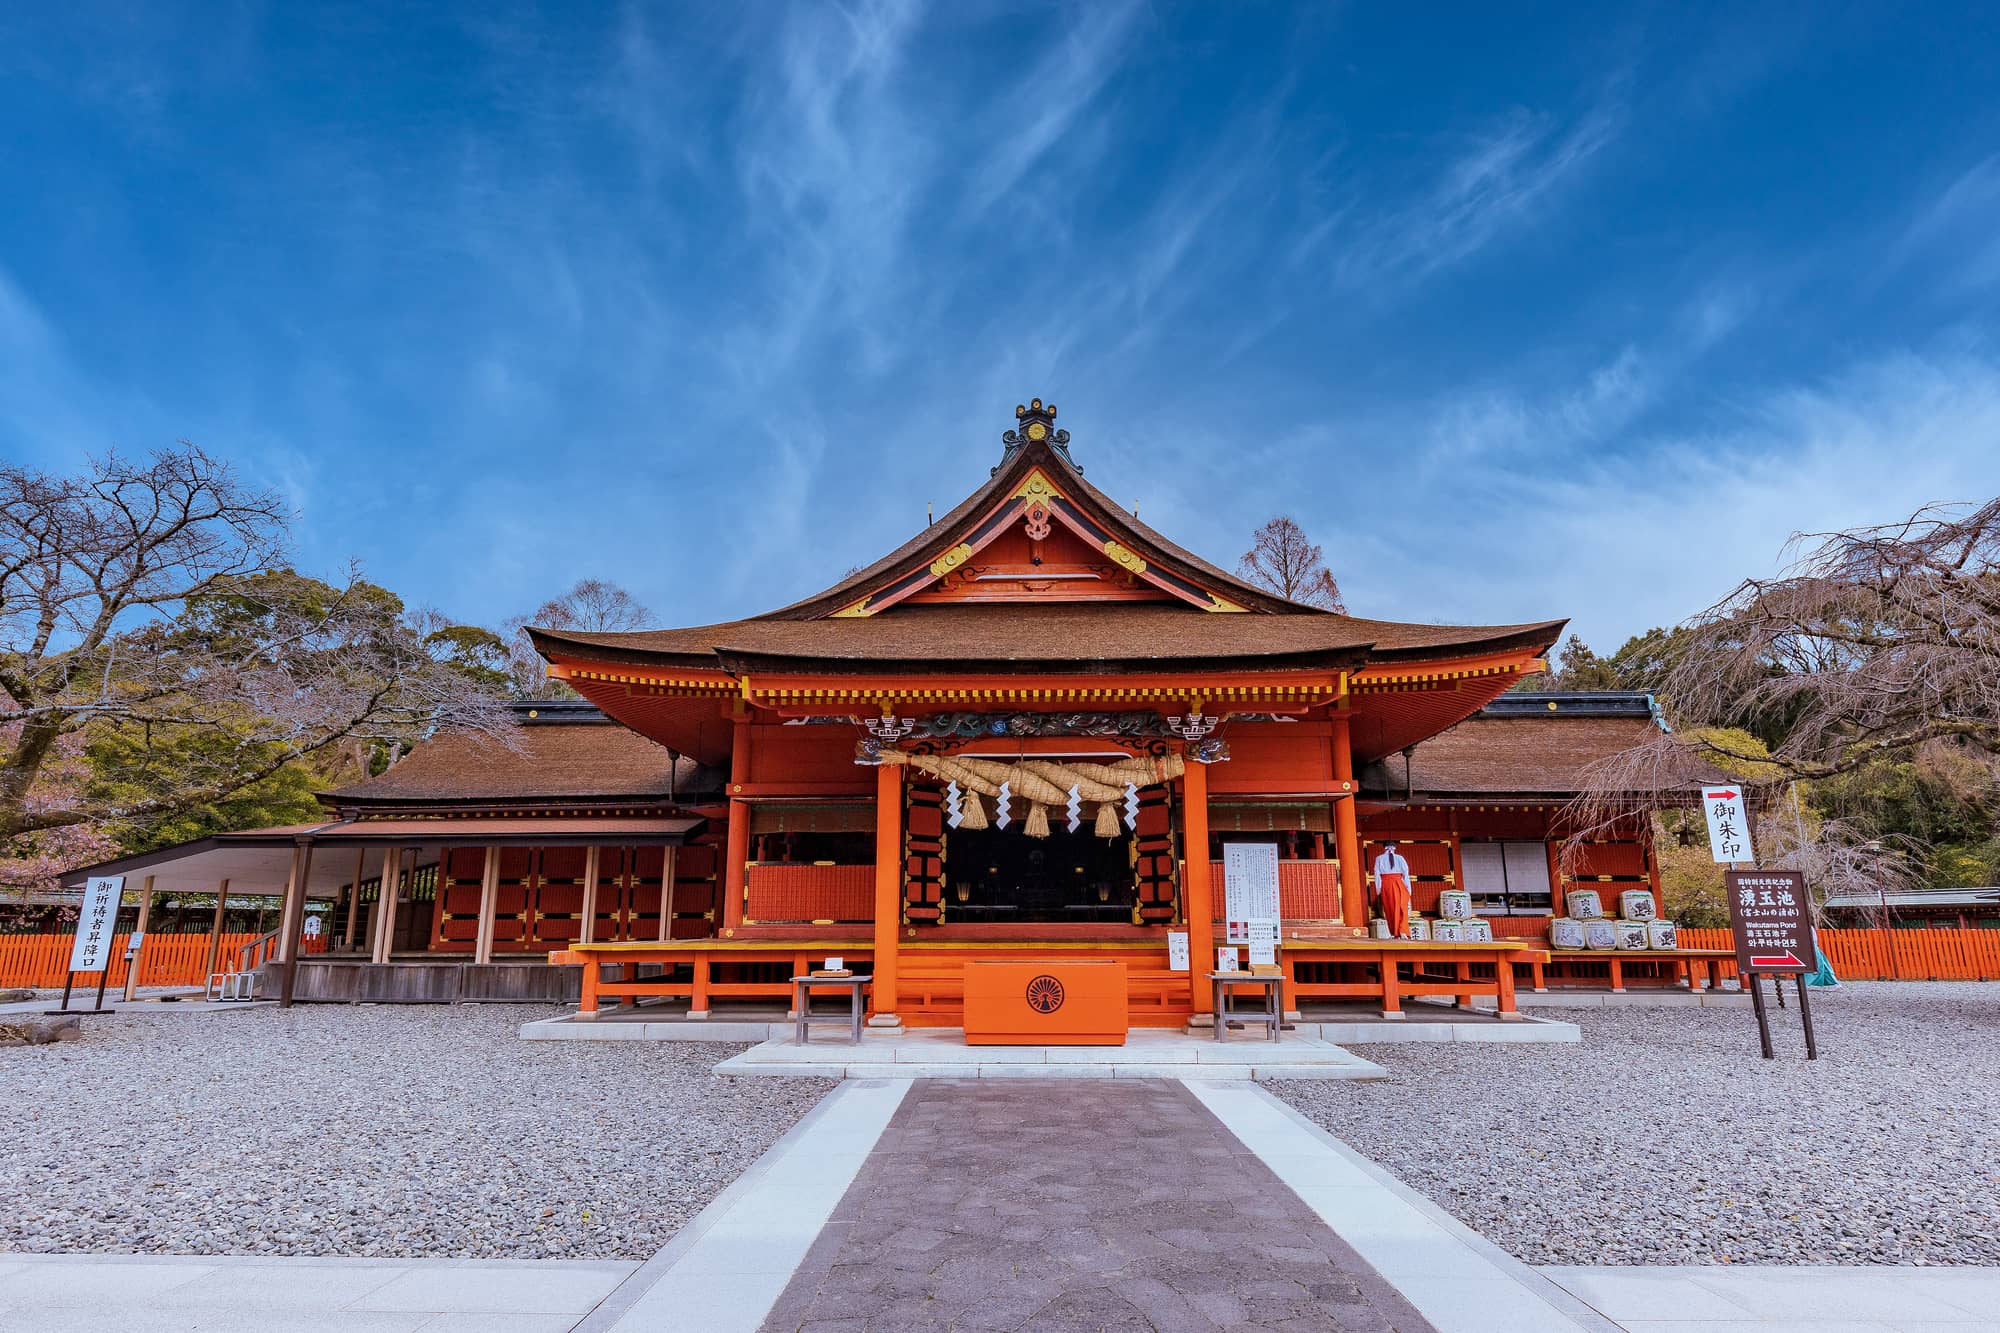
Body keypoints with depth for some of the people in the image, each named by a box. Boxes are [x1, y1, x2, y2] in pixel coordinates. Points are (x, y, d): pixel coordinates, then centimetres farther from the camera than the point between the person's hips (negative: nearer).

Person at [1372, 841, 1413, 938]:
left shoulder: (1379, 859, 2)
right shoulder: (1399, 858, 3)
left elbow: (1377, 874, -2)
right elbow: (1406, 873, -1)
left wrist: (1378, 890, 2)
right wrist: (1408, 889, 4)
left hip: (1385, 885, 0)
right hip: (1398, 884, 0)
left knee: (1390, 909, 7)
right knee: (1401, 908, 2)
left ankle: (1396, 934, 7)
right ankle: (1402, 930, -17)